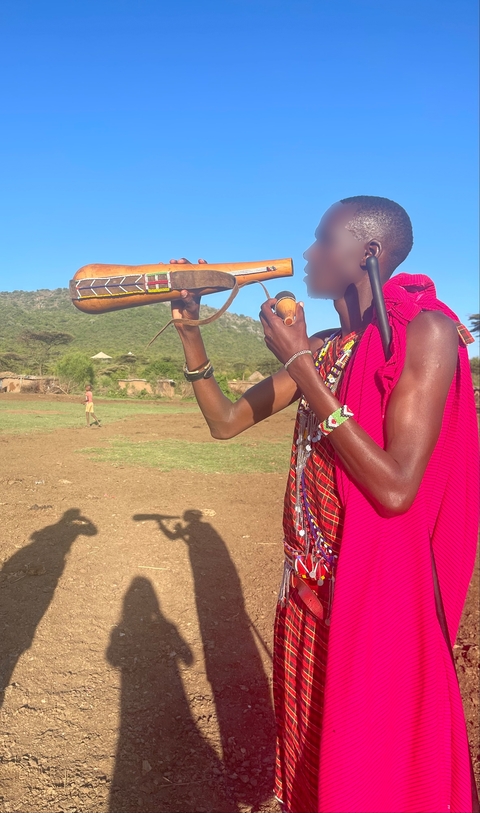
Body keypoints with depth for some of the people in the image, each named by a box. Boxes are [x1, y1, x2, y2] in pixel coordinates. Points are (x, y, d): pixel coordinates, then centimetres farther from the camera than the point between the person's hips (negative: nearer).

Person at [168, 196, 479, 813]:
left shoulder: (425, 330, -17)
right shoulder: (322, 348, 5)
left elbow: (395, 489, -26)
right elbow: (225, 422, 9)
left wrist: (300, 366, -23)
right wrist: (190, 332, 2)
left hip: (381, 589, -6)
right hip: (308, 584, 7)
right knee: (310, 747, 26)